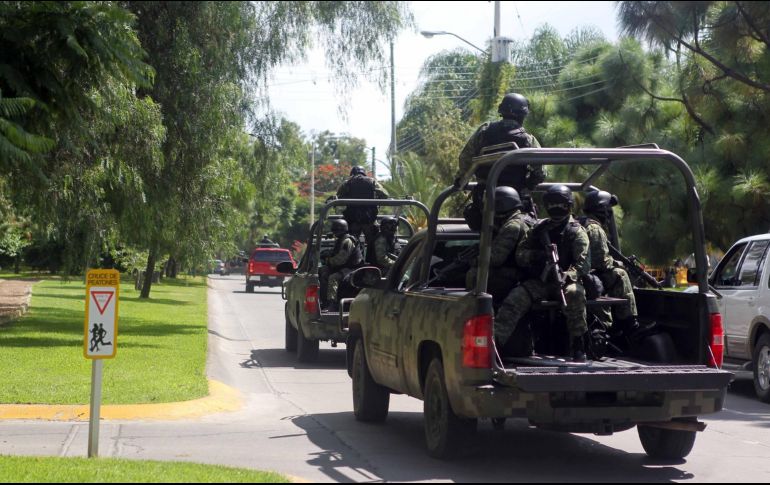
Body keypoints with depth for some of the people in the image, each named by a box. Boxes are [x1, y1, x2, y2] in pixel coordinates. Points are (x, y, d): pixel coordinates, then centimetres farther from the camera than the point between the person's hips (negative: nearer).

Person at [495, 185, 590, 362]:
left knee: (575, 293, -37)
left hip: (566, 281, -3)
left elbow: (583, 264, -9)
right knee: (515, 298, -23)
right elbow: (520, 254, 12)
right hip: (540, 282, 3)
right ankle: (494, 339, -33)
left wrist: (566, 275, -29)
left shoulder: (576, 232, 4)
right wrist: (536, 255, -10)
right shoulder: (540, 229, 17)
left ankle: (578, 346, -31)